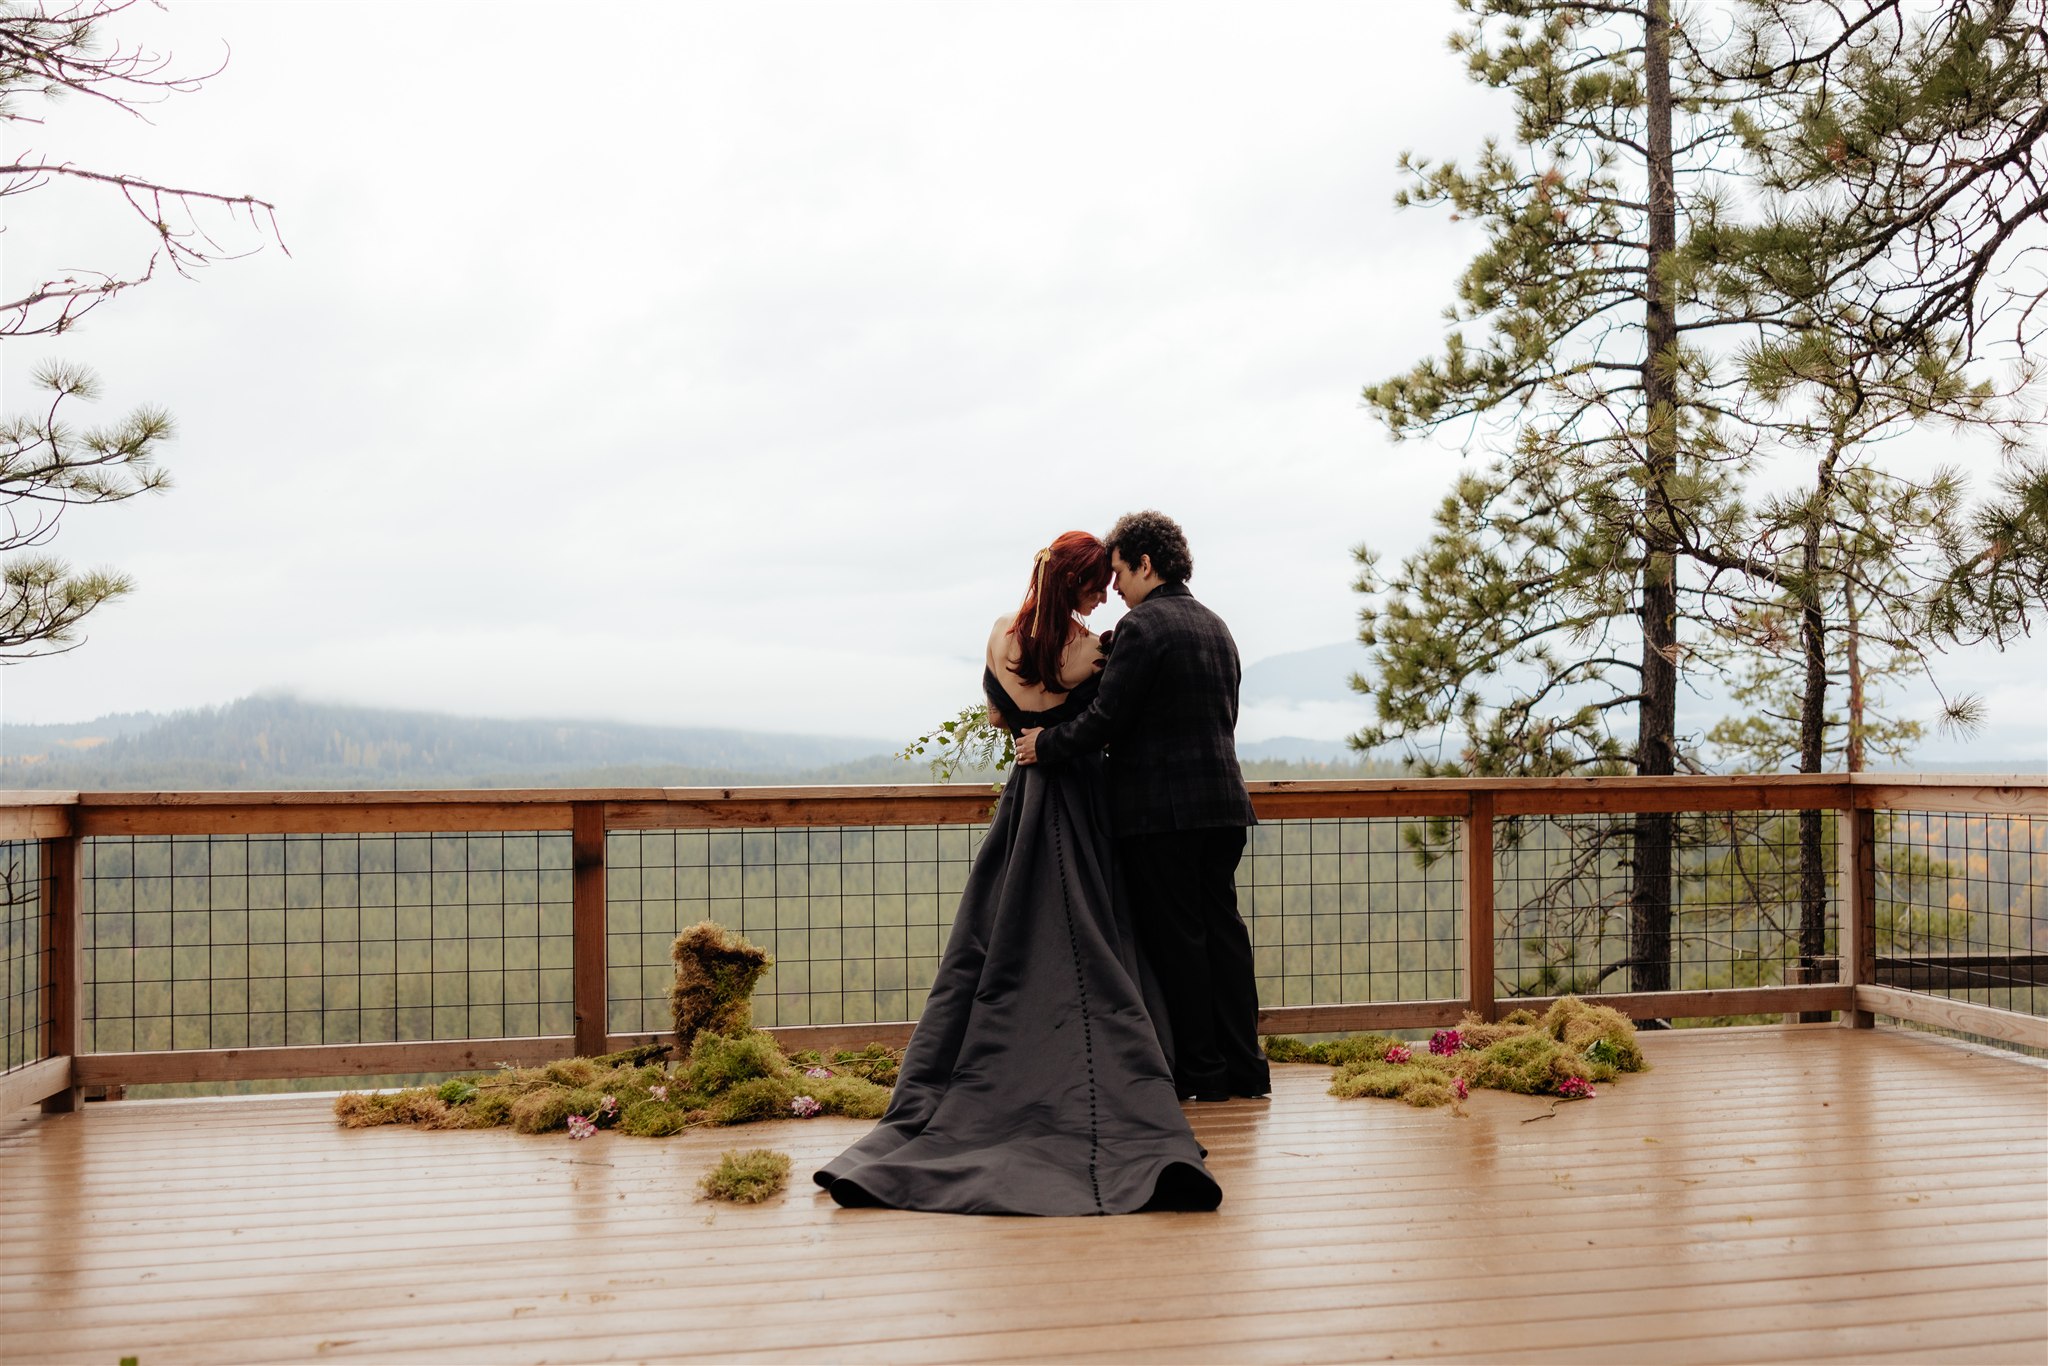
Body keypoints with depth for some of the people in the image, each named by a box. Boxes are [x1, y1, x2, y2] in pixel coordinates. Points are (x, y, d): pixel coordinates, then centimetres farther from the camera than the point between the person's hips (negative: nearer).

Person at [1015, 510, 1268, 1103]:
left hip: (1160, 808, -8)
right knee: (1222, 927, 11)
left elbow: (1106, 719, -15)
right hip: (1222, 804, 8)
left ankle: (1201, 1070, 5)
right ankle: (1244, 1066, 14)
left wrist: (1046, 744, -1)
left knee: (1175, 937, 0)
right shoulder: (1216, 627, 16)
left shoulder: (1141, 626, -11)